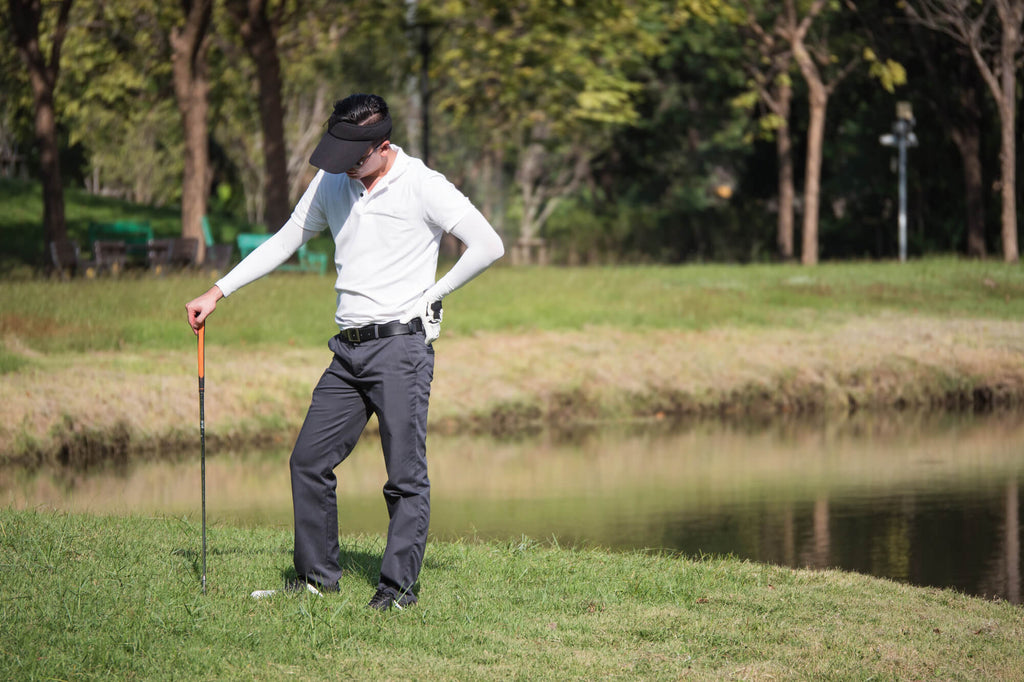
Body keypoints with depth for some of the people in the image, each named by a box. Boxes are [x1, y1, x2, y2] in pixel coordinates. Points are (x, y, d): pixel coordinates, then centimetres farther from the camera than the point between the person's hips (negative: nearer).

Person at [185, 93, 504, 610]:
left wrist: (433, 295, -5)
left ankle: (400, 585, 1)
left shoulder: (423, 186, -8)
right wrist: (218, 292, 13)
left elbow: (488, 246, -9)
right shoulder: (331, 183, 11)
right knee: (308, 461, 6)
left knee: (406, 475, -6)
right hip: (348, 349, 7)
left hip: (402, 344, -7)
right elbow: (284, 242, 19)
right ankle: (317, 574, 18)